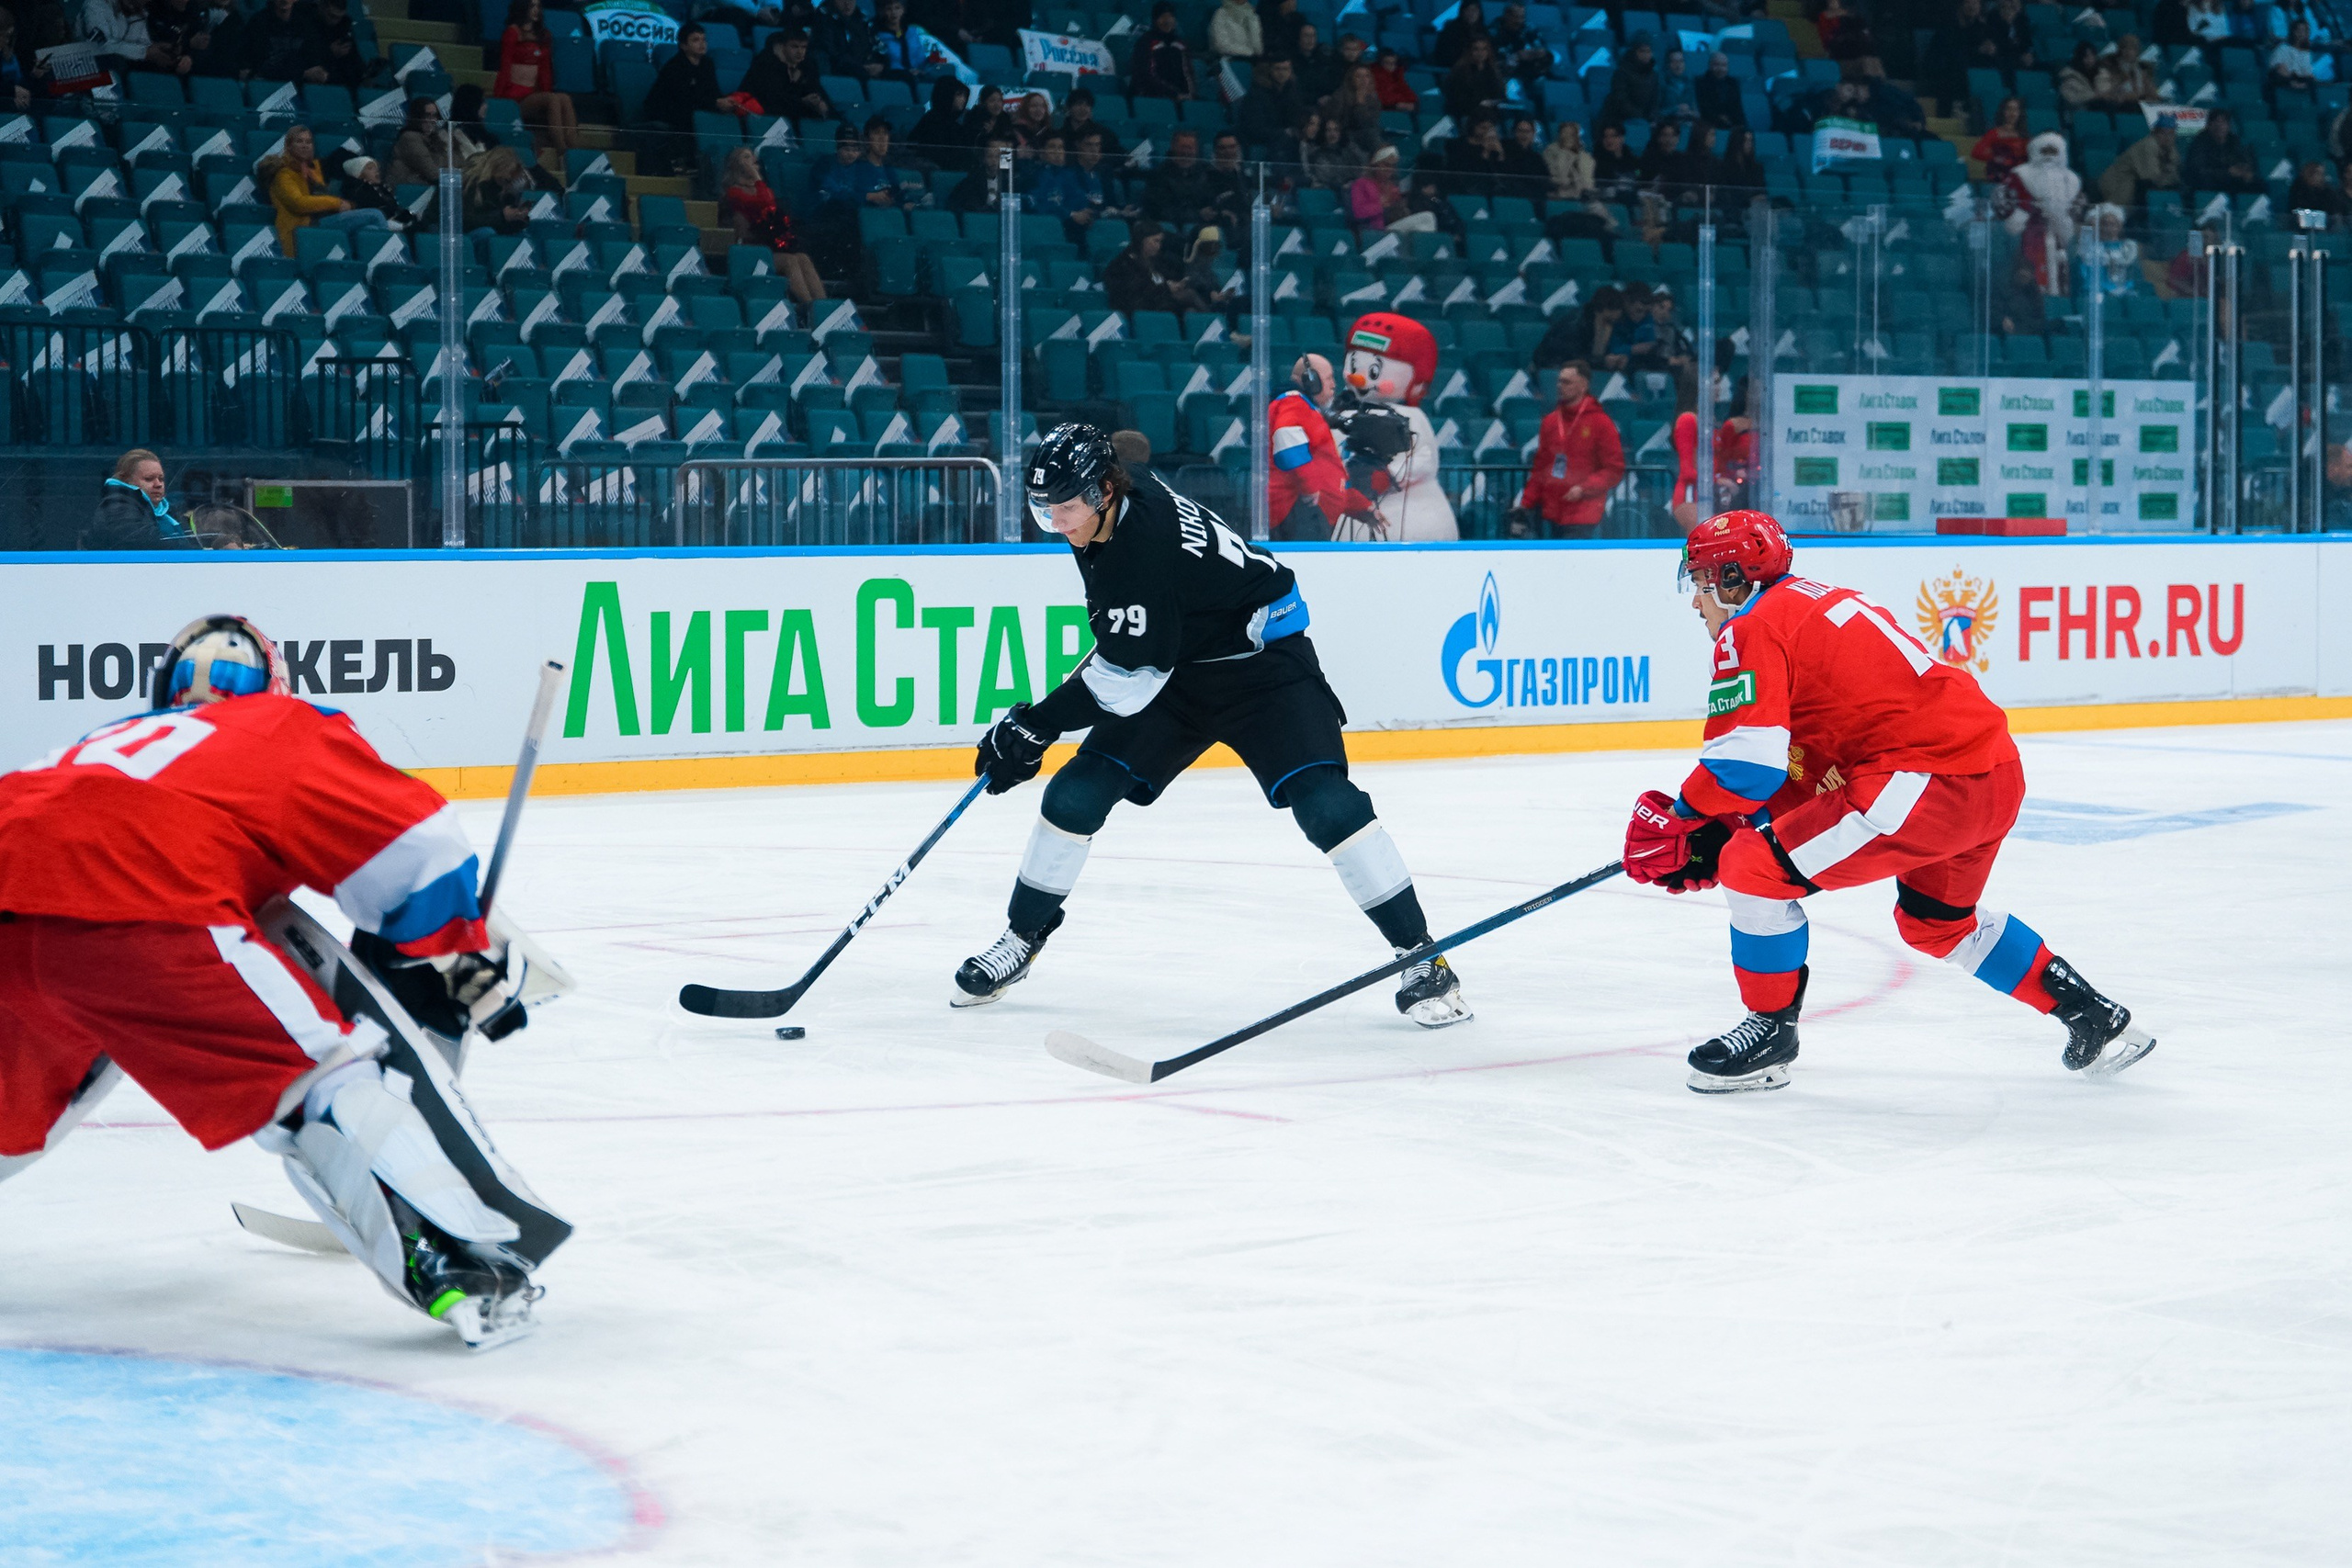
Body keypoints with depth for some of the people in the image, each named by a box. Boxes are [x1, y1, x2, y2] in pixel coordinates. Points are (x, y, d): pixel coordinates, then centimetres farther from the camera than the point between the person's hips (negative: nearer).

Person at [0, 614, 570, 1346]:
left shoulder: (120, 737, 40)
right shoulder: (290, 728, 24)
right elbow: (416, 849, 13)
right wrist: (469, 963, 26)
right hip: (129, 909, -6)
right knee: (341, 1064, -1)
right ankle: (461, 1261, -15)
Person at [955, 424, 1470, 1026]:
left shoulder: (1147, 539, -32)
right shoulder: (1104, 516, -5)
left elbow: (1127, 678, -29)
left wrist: (1036, 724, -23)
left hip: (1261, 656, -8)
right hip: (1175, 668, 8)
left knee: (1325, 804, -23)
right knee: (1075, 795, -2)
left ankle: (1422, 957, -16)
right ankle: (1021, 939, 15)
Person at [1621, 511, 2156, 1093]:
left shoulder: (1751, 632, -3)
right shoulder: (1819, 600, 25)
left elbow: (1748, 761, -15)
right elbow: (1802, 773, 26)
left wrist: (1682, 818, 2)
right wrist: (1719, 824, 20)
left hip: (1926, 779, -10)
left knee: (1753, 866, -4)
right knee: (1937, 921, 32)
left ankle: (1771, 1027, 9)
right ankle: (2095, 1018, 36)